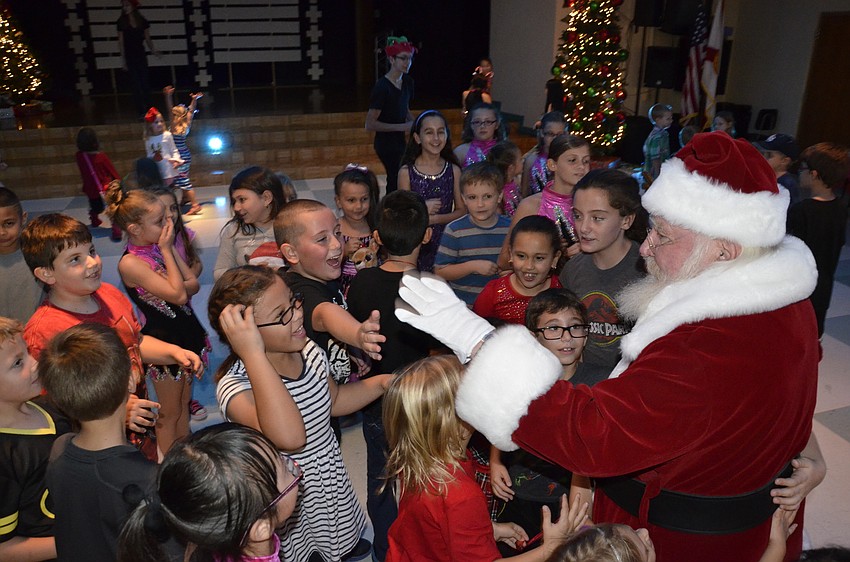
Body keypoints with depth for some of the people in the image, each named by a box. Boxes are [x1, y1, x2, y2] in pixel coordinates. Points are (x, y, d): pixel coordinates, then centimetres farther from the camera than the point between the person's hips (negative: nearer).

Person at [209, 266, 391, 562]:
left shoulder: (310, 351, -12)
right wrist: (254, 354, -49)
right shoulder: (235, 385, -32)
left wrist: (381, 382, -7)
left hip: (332, 477, 6)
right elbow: (290, 437, -51)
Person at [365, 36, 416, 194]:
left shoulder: (407, 82, 6)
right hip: (386, 143, -8)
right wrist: (402, 127, -20)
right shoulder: (382, 86, -18)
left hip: (399, 141, 8)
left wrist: (414, 124, 1)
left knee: (395, 181, 13)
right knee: (397, 182, -10)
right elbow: (370, 124, -19)